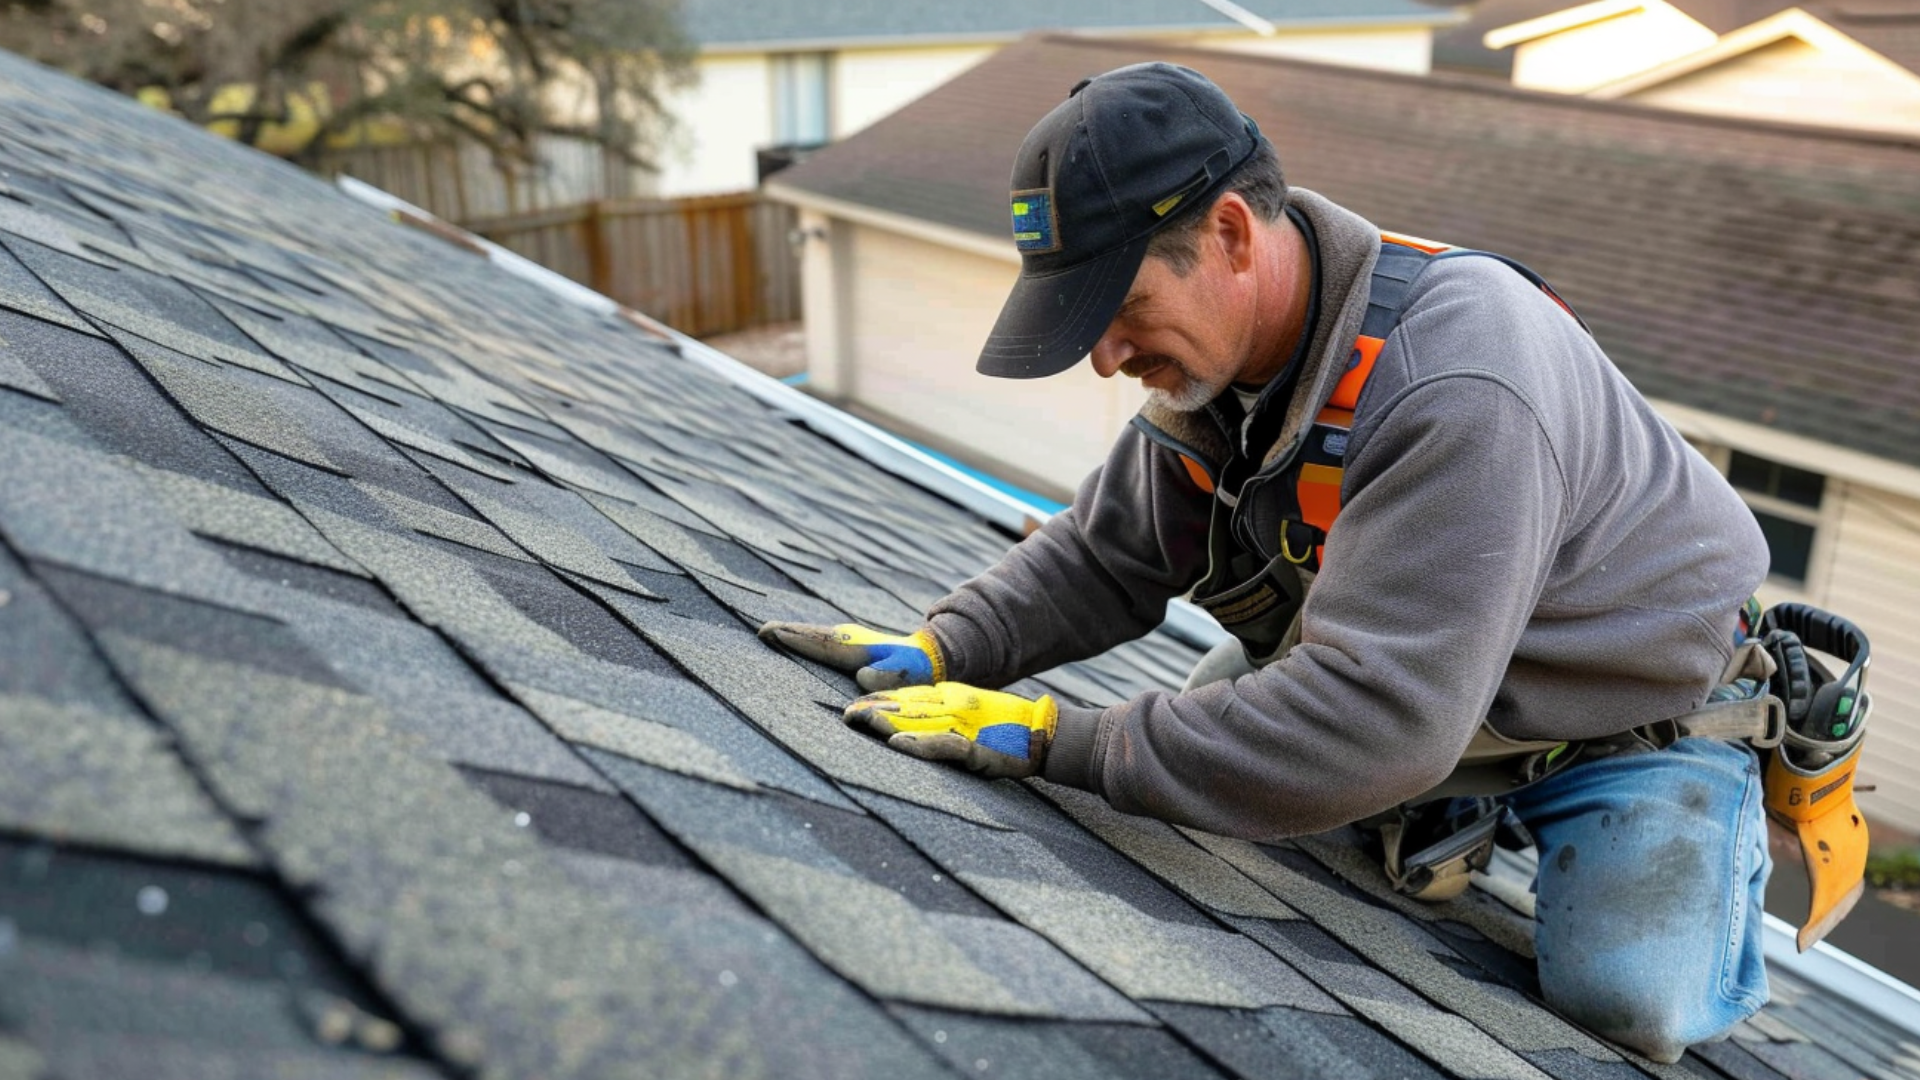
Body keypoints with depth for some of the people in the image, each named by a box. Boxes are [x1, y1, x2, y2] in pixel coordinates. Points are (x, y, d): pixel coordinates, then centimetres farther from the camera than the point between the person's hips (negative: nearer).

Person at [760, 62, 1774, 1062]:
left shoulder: (1459, 393, -40)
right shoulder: (1211, 350, -12)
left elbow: (1378, 719, -44)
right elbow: (1104, 554, -2)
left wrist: (1056, 740, -41)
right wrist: (939, 651, -19)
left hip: (1629, 710, -6)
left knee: (1624, 1004, -21)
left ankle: (1715, 828, 13)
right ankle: (1453, 821, 22)